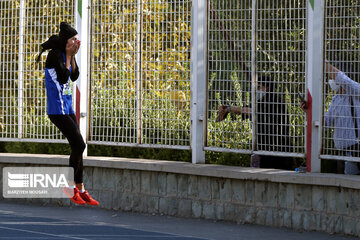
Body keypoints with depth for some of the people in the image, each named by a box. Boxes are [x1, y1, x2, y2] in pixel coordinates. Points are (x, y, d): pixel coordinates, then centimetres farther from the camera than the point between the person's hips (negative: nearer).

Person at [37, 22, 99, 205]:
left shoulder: (66, 54, 12)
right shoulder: (55, 54, -14)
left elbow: (74, 77, 11)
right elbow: (62, 78, -19)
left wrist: (73, 56, 2)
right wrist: (69, 55, -14)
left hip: (67, 106, 9)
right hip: (57, 108, -9)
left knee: (77, 148, 7)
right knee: (79, 145, -12)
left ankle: (81, 190, 11)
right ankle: (70, 185, 1)